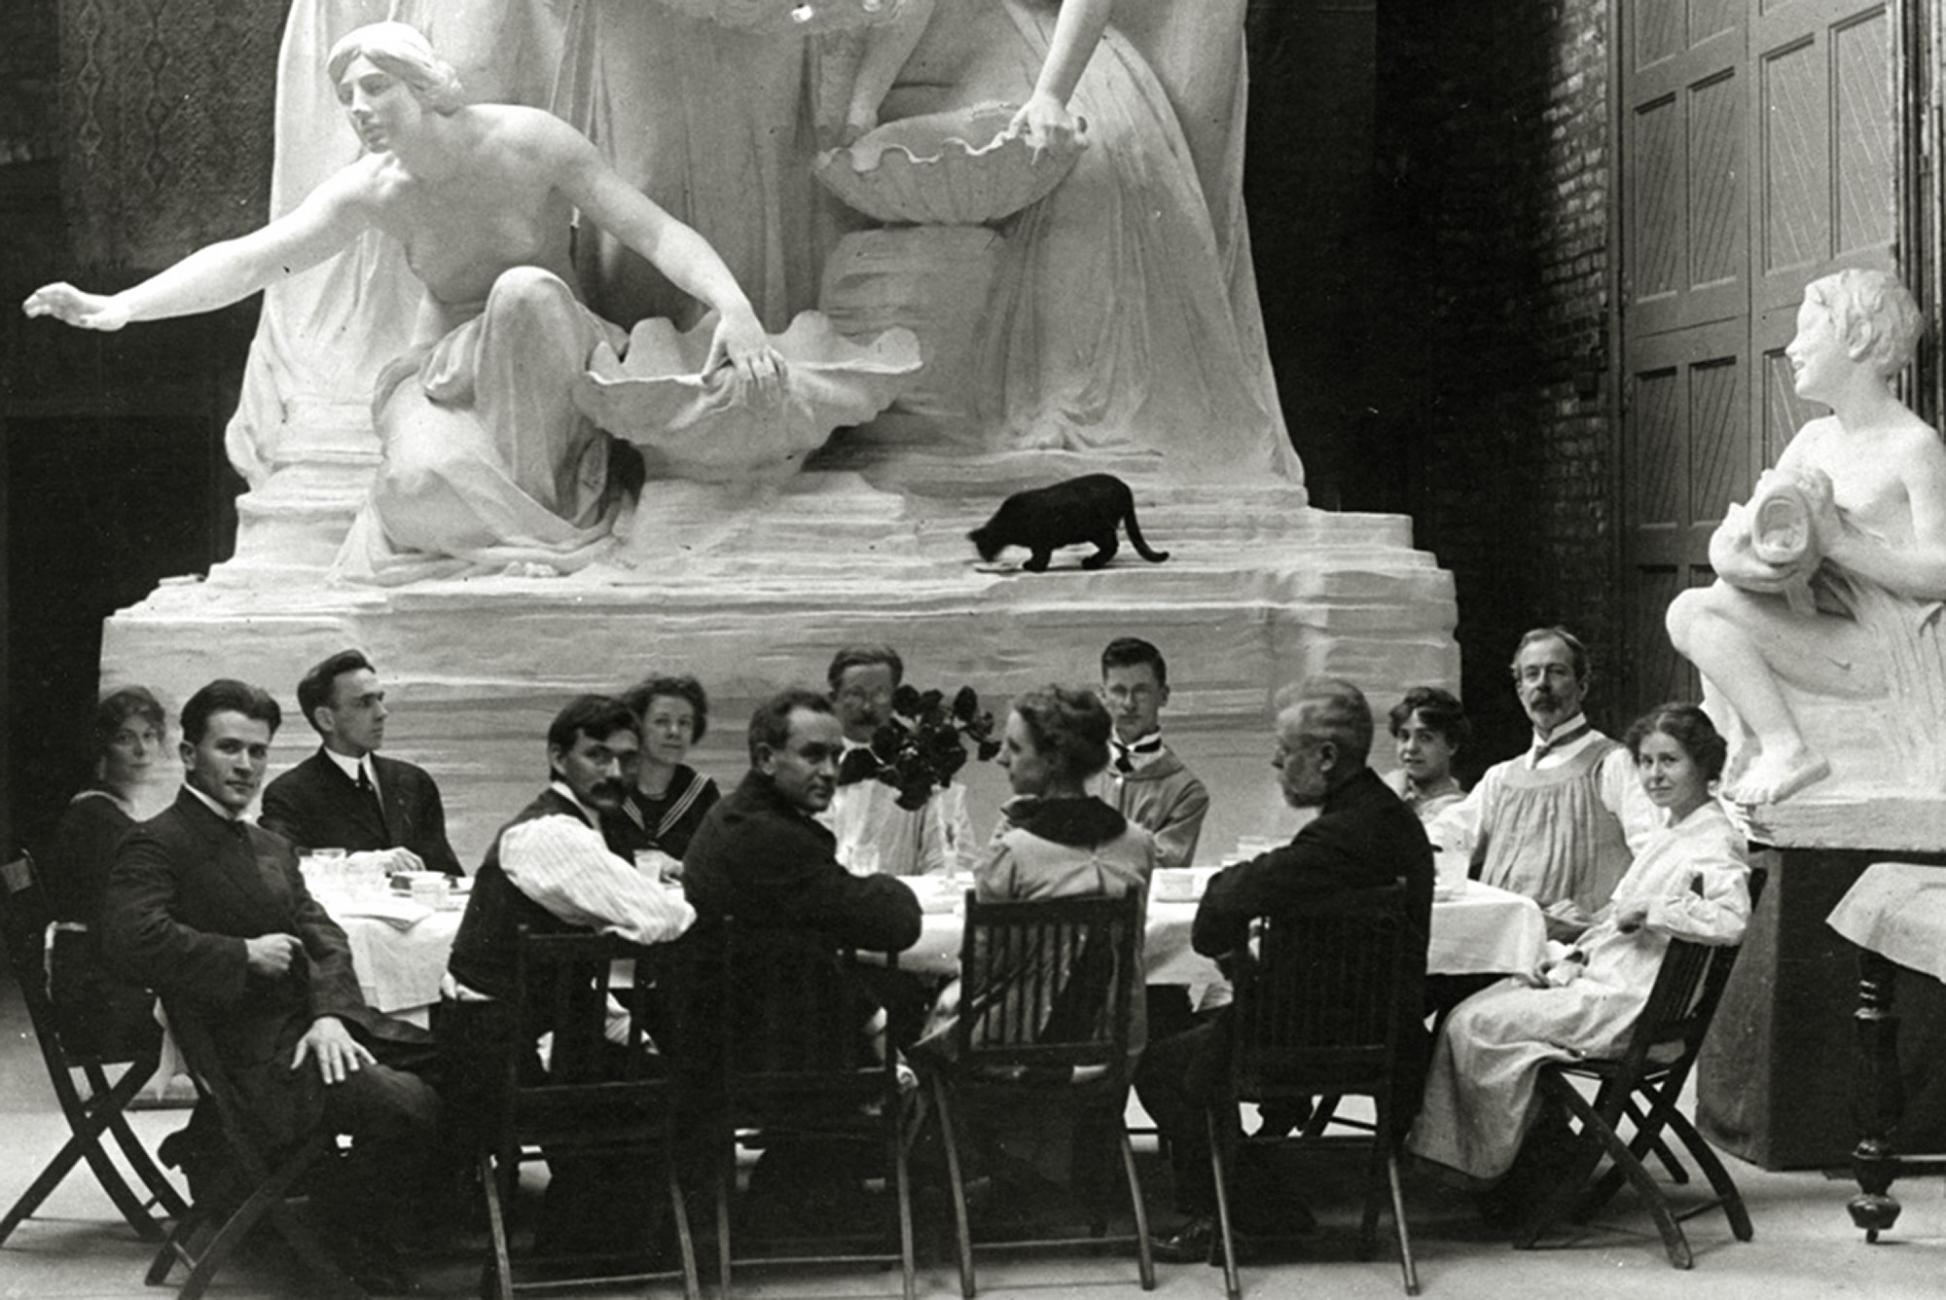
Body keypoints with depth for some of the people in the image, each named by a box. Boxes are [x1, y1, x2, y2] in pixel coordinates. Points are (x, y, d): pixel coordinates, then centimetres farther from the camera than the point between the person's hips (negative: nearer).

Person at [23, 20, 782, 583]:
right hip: (443, 375, 1)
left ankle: (539, 496, -22)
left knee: (526, 290, -36)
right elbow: (247, 259, -11)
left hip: (548, 365, 0)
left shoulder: (530, 143, -15)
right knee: (424, 478, -35)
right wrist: (120, 307, -23)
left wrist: (735, 308, -36)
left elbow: (657, 232, -19)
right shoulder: (372, 191, -7)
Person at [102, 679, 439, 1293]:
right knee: (408, 1104, -25)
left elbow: (324, 936, 10)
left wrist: (331, 1015, -10)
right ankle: (353, 1230, 0)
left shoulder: (273, 848, 21)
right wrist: (247, 955, -16)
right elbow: (133, 937, -24)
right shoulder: (154, 845, -6)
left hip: (313, 1028, 8)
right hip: (251, 1052, -8)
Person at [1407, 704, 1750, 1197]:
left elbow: (1730, 919, -28)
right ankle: (1446, 1155, -5)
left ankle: (1488, 1167, -1)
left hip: (1626, 1001, -10)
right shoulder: (1672, 838, 20)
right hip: (1598, 980, 10)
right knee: (1467, 1015, -3)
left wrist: (1646, 909, -21)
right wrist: (1572, 959, 8)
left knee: (1482, 1026, -16)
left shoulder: (1715, 843, -10)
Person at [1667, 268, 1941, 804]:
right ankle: (1754, 740, 0)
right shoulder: (1815, 439, 15)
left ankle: (1787, 748, -12)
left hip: (1885, 652, -8)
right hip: (1828, 631, 8)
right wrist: (1730, 559, -12)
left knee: (1698, 613, -18)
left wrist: (1840, 542, -22)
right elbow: (1726, 537, 12)